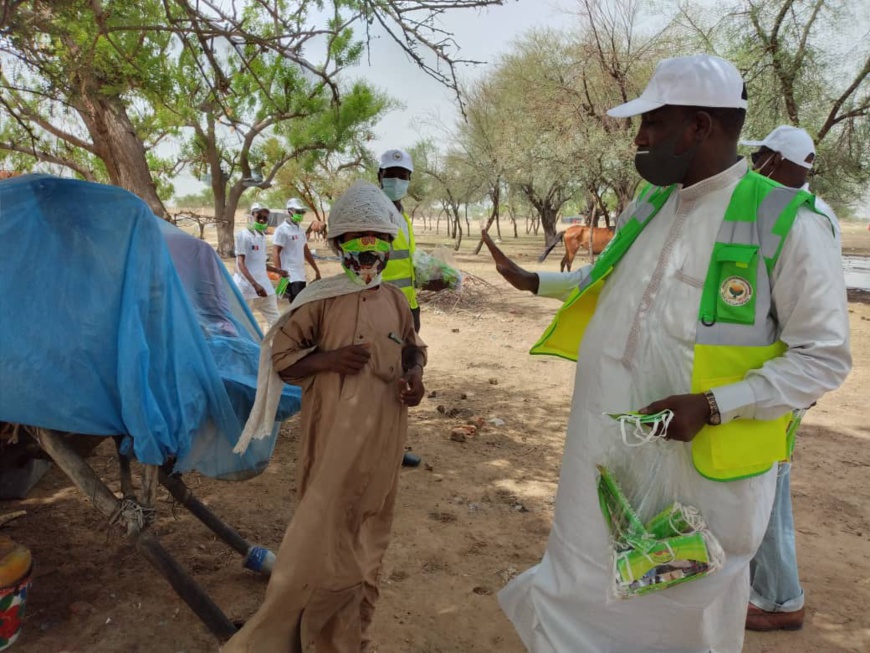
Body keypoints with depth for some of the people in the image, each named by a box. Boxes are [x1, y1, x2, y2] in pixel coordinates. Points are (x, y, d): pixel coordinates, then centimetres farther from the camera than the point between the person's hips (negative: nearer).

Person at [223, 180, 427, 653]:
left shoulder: (394, 300, 4)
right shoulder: (320, 299, -8)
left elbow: (413, 348, 18)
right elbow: (280, 357, -5)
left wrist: (415, 375, -4)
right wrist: (329, 359, -21)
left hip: (383, 434, 5)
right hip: (335, 434, -4)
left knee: (367, 533, 17)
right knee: (324, 532, 1)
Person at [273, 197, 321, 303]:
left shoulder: (300, 229, 15)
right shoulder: (282, 230, -9)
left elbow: (306, 252, 21)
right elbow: (277, 254, -12)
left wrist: (316, 270, 21)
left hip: (301, 274, 8)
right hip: (290, 275, -8)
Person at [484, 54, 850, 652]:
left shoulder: (789, 222, -13)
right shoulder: (646, 207, 7)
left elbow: (824, 357, -11)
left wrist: (712, 407, -21)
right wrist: (531, 281, 25)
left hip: (702, 458, -5)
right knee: (583, 588, 20)